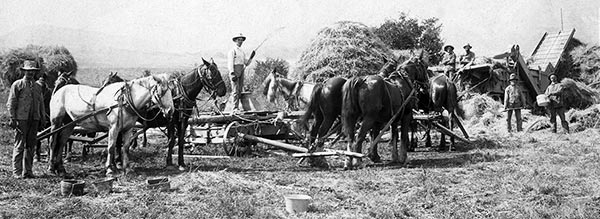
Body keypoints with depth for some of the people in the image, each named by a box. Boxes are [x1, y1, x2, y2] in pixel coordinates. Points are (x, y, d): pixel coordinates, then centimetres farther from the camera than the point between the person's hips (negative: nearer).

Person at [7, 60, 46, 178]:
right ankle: (17, 172, 1)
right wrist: (13, 118, -8)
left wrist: (43, 118, 14)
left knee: (31, 146, 7)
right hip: (21, 119, -5)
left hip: (34, 120, 5)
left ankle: (28, 171, 14)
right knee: (19, 146, -4)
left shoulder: (38, 87, 16)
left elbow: (41, 104, 21)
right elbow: (10, 103, -1)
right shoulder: (17, 85, 1)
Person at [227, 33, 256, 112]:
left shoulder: (242, 52, 20)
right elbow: (230, 63, -10)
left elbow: (246, 63, 20)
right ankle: (235, 108, -12)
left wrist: (251, 57, 4)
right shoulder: (232, 51, -3)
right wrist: (232, 74, -19)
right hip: (234, 71, -8)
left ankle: (238, 108, 9)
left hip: (241, 72, 8)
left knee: (240, 91, 6)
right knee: (235, 90, -11)